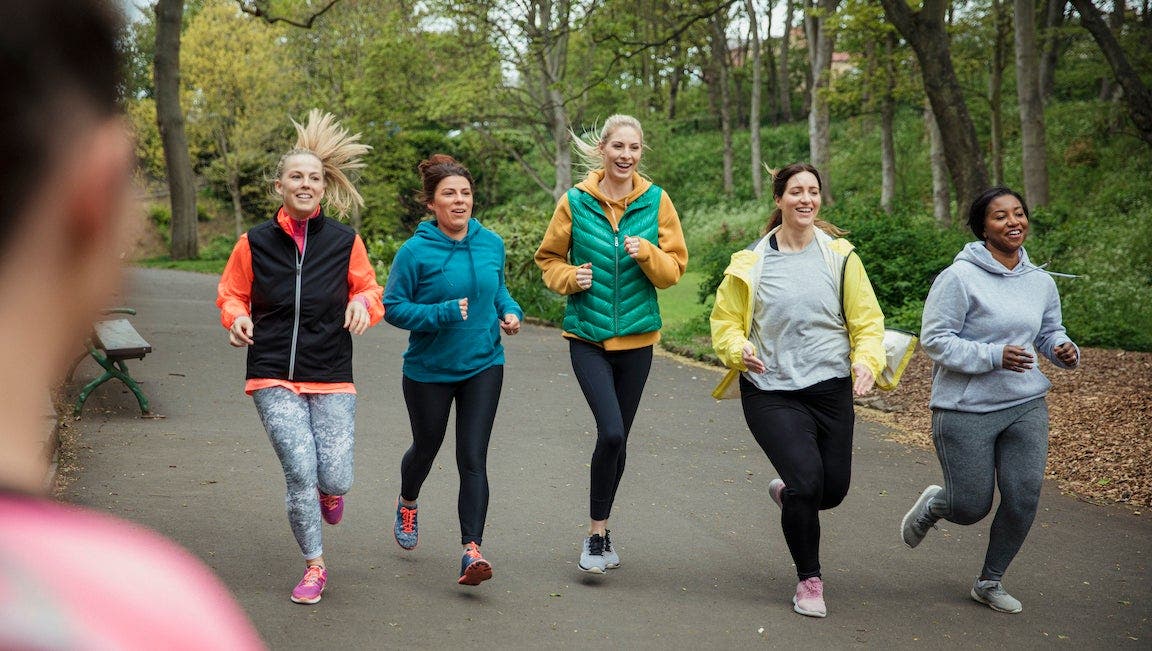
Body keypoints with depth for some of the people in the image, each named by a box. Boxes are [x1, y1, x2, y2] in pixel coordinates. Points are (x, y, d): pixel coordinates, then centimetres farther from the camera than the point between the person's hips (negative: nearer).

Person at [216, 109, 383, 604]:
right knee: (299, 473, -9)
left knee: (335, 479, -5)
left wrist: (362, 303, -11)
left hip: (332, 377, 1)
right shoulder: (254, 244, 1)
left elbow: (369, 291, 13)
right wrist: (237, 318, -9)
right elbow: (231, 295, 13)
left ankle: (328, 491, 37)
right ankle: (314, 567, 13)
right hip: (274, 378, -1)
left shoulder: (345, 242, 2)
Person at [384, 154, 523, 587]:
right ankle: (408, 503, 52)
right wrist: (442, 313, -24)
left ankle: (471, 551, -11)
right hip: (429, 370, -2)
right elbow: (392, 306, -12)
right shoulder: (415, 251, -15)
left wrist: (510, 312, -4)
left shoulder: (491, 243, -1)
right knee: (426, 448, 19)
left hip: (483, 366, 2)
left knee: (473, 459, -8)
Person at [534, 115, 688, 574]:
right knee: (611, 432, -17)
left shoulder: (656, 201, 0)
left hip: (636, 335, 2)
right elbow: (548, 259, 7)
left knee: (618, 438, 11)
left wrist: (647, 254, -18)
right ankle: (597, 533, 0)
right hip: (588, 334, -2)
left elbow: (674, 268, 1)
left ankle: (601, 528, 31)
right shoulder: (575, 202, -4)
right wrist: (570, 277, -13)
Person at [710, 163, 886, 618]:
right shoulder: (751, 262, 0)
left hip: (832, 389, 3)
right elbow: (725, 321, 5)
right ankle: (809, 580, 7)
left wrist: (867, 359, -16)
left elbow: (867, 319, 3)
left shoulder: (841, 256, 3)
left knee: (833, 489, 8)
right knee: (806, 482, -15)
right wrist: (739, 350, -16)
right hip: (771, 393, -2)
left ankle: (786, 492, 46)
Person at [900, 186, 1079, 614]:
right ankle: (933, 504, 37)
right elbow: (934, 341, -14)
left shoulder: (1040, 282, 6)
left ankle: (990, 582, 22)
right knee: (972, 508, -1)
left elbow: (1049, 333, 20)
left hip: (1027, 406, 5)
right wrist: (994, 356, -23)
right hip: (966, 410, -5)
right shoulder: (960, 277, -14)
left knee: (1024, 498, 0)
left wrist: (1064, 350, -3)